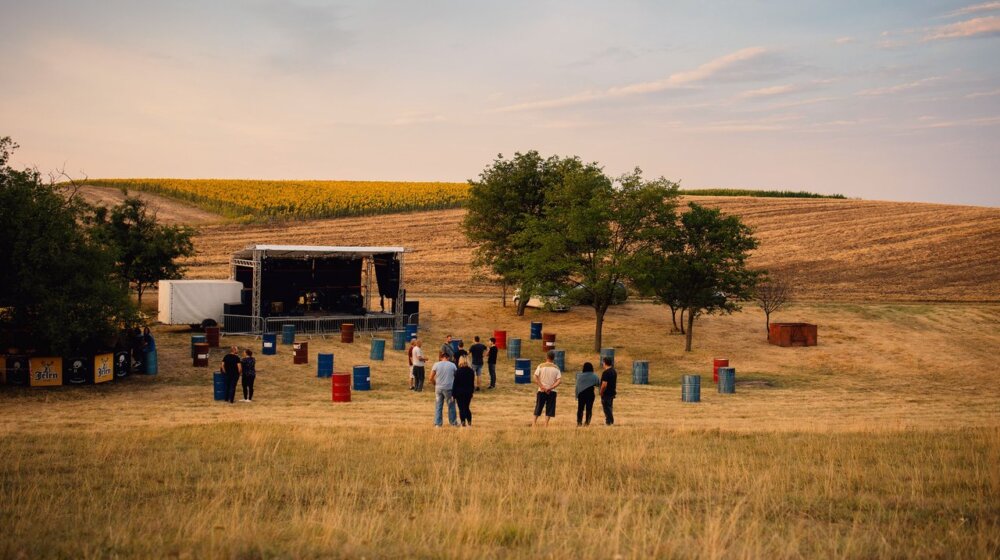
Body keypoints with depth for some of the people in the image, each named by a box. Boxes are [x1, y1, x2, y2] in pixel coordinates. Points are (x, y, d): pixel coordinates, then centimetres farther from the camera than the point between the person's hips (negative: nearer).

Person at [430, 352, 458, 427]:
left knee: (438, 406, 10)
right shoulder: (452, 365, -2)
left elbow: (431, 378, -2)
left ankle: (437, 423, 10)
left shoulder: (436, 365, -2)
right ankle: (453, 422, 21)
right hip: (449, 388, -1)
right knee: (451, 405, 12)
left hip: (438, 388, 1)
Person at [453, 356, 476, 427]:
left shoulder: (458, 372, -13)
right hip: (468, 392, 4)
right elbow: (473, 383, 8)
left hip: (459, 392, -4)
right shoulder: (471, 371, 0)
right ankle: (469, 422, 12)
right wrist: (472, 392, 19)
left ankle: (463, 423, -1)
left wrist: (453, 394, -4)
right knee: (467, 408, 17)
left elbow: (455, 384, -10)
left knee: (461, 408, 3)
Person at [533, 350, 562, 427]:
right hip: (552, 392, 0)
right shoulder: (556, 368, 1)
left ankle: (534, 422, 12)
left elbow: (536, 378, -12)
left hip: (541, 391, 0)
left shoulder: (541, 366, -3)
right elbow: (559, 381, -9)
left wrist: (542, 387, -11)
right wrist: (550, 388, -12)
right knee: (549, 409, 6)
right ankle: (546, 423, 2)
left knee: (538, 407, 11)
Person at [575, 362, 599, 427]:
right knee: (589, 409, 5)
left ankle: (579, 422, 6)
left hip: (581, 394, 0)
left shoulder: (579, 376, -4)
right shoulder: (594, 376, -3)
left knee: (580, 408, 8)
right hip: (590, 394, 0)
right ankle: (587, 422, 1)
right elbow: (599, 384, 3)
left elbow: (577, 386, 2)